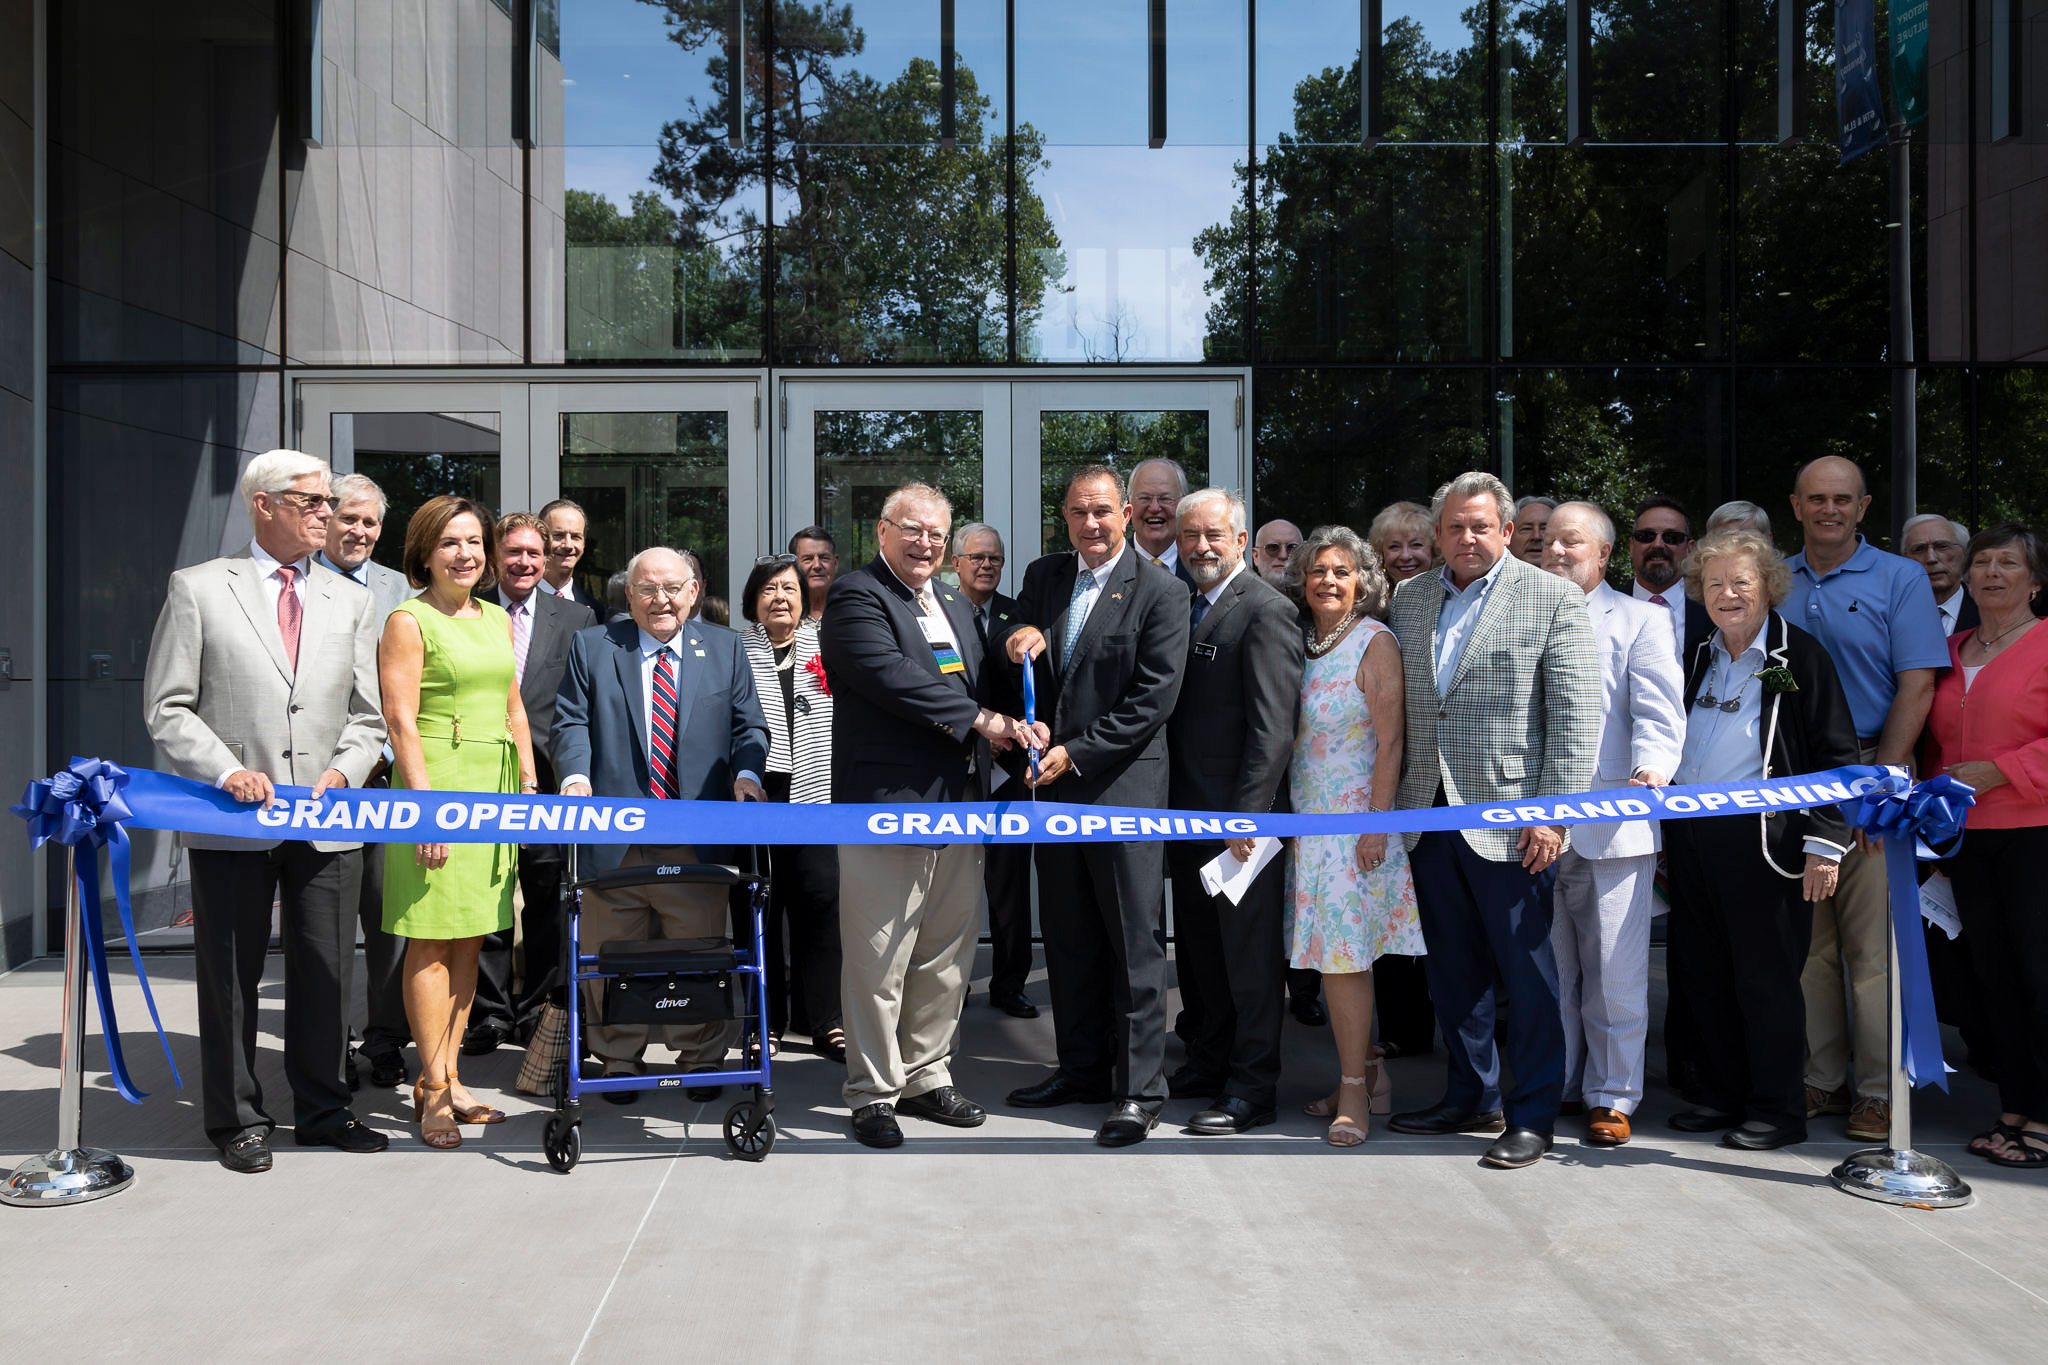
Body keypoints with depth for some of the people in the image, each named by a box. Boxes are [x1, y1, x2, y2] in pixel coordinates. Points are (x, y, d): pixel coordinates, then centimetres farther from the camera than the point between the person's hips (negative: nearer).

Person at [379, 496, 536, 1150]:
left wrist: (530, 790, 12)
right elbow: (401, 723, -10)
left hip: (497, 789, 7)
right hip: (437, 782, -7)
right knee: (433, 942, -3)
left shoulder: (497, 618, 16)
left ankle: (447, 1077, 16)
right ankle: (433, 1088, 4)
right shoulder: (409, 621, -5)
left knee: (471, 939, 8)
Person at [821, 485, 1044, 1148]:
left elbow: (979, 685, 26)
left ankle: (927, 1075, 26)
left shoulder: (956, 604, 21)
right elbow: (893, 678, -18)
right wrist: (980, 719, -17)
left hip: (958, 805, 7)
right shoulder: (855, 597, -5)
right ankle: (873, 1092, 10)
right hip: (886, 802, -7)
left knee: (946, 956, 13)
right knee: (879, 962, -1)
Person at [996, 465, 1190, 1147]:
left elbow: (1154, 699, -11)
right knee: (1067, 937, 14)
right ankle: (1082, 1067, 28)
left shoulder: (1160, 591, -7)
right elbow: (1004, 639, 12)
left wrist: (1075, 753, -14)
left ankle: (1139, 1089, 5)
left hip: (1123, 784, -6)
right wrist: (1016, 637, -12)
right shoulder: (1043, 575, 11)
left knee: (1135, 942, -2)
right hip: (1056, 783, 6)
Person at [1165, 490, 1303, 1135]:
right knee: (1197, 943, 17)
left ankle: (1253, 1087, 9)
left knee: (1249, 950, 0)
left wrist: (1246, 815, -21)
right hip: (1188, 809, 8)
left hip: (1240, 813, -8)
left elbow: (1272, 727, -17)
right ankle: (1208, 1061, 31)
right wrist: (1171, 803, 9)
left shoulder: (1265, 610, -12)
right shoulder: (1183, 606, 13)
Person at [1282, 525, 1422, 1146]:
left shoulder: (1376, 642, -8)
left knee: (1344, 954, -6)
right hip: (1307, 816, 6)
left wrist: (1377, 824, -16)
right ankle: (1370, 1076, 22)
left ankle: (1354, 1093, 4)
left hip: (1355, 819, -6)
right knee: (1333, 952, 9)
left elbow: (1389, 741, -12)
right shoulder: (1302, 641, 10)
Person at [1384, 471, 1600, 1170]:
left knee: (1527, 971, 2)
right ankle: (1472, 1098, 28)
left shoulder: (1554, 599, -3)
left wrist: (1553, 814, -13)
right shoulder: (1409, 598, 12)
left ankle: (1533, 1116, 14)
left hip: (1509, 820, -5)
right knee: (1452, 968, 14)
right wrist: (1392, 802, 8)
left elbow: (1575, 717, -7)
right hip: (1429, 816, 5)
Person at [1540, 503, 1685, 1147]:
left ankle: (1612, 1095, 11)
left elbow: (1658, 710, -4)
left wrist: (1651, 768, -23)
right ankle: (1554, 1087, 20)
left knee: (1614, 971, 0)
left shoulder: (1640, 619, 7)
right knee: (1548, 967, 9)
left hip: (1611, 824, -3)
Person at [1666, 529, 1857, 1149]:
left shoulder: (1800, 656, -4)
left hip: (1762, 836, -6)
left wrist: (1824, 843, -12)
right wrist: (1667, 830, 17)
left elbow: (1836, 755, -6)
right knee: (1700, 973, 10)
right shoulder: (1698, 658, 14)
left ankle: (1777, 1109, 12)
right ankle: (1724, 1095, 23)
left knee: (1765, 975, 0)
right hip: (1689, 835, 6)